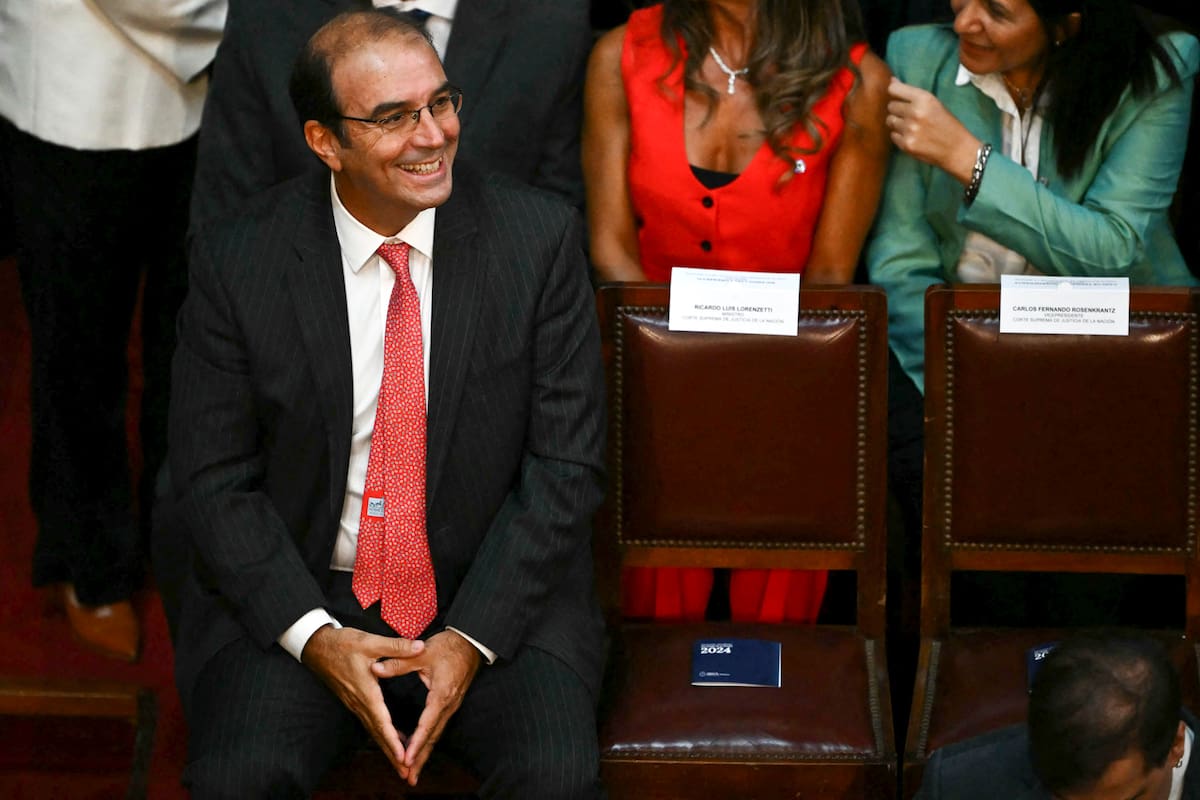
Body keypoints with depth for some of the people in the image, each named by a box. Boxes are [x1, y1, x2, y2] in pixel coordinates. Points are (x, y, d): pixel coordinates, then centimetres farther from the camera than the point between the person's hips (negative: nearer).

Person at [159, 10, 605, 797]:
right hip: (293, 593, 0)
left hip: (492, 592, 1)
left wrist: (472, 637, -13)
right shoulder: (238, 260, -6)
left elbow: (567, 463, -3)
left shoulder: (540, 238, -5)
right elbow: (212, 480, -1)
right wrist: (315, 636, -15)